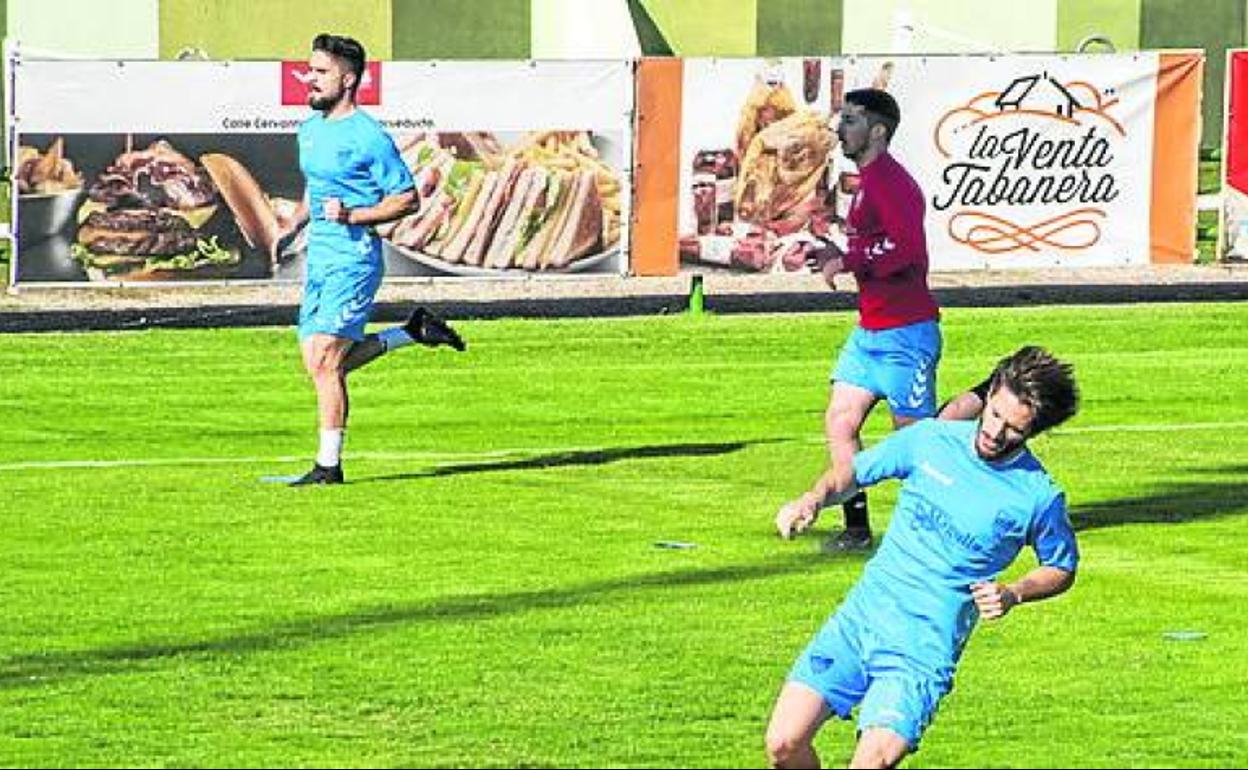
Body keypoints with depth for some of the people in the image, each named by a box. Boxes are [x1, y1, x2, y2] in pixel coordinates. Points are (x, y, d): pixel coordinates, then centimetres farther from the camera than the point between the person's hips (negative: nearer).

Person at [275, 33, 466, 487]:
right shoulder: (311, 129, 14)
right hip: (318, 257, 9)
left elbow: (408, 199, -10)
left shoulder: (369, 137, -11)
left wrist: (351, 216, -19)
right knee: (319, 363, 8)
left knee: (325, 362, -12)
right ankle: (415, 332, 24)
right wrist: (292, 226, 12)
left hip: (354, 258, -9)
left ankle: (329, 466, -4)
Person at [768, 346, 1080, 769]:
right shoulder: (930, 439, 1)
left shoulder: (1040, 496, -6)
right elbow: (855, 469, 15)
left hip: (924, 649, -3)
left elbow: (1061, 569, 11)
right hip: (860, 616, 3)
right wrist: (814, 498, -6)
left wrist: (1012, 594, -8)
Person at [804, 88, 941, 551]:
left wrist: (847, 262, -20)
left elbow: (907, 249, -27)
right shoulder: (868, 181, 16)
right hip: (870, 331, 10)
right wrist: (835, 255, 10)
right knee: (839, 424, 6)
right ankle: (857, 528, 10)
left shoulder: (889, 181, -16)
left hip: (905, 333, -10)